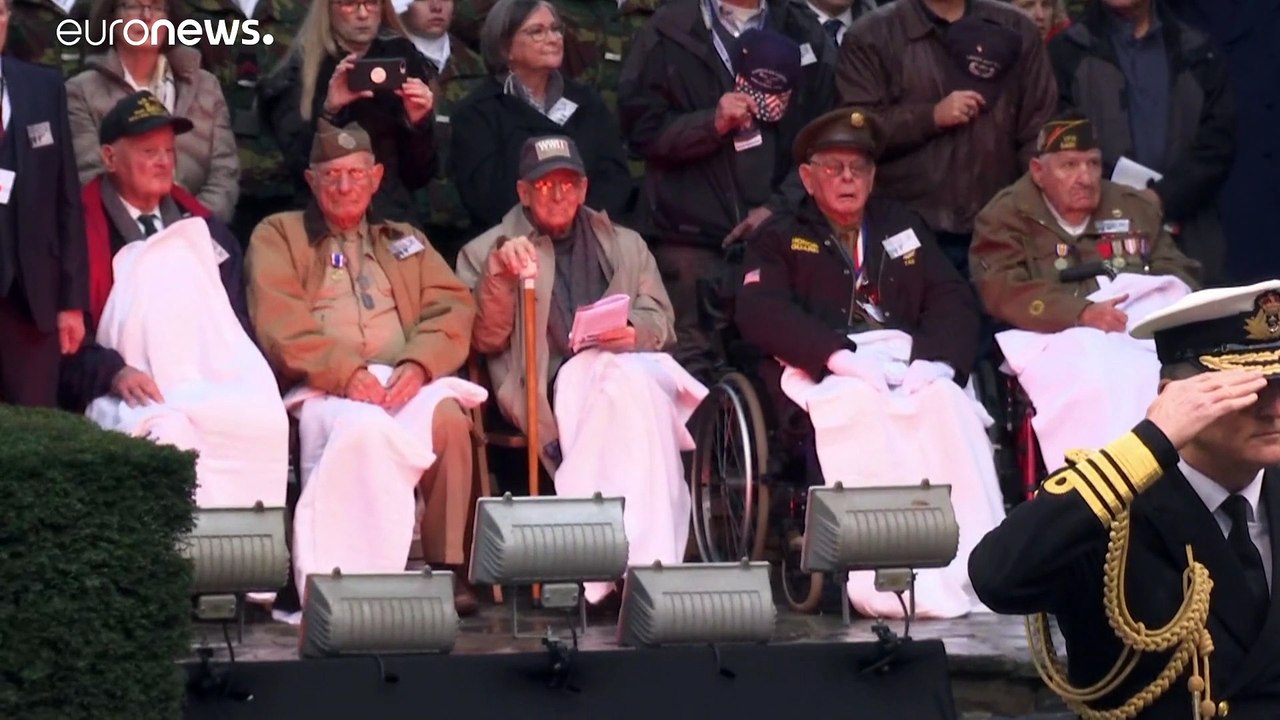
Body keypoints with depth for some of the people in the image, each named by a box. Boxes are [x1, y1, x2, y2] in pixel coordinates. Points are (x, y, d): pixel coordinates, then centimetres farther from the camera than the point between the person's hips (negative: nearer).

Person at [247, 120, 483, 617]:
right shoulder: (278, 236, 18)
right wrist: (347, 372, -16)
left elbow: (454, 308, 12)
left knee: (446, 413, -32)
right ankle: (352, 578, -36)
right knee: (363, 426, -37)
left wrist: (418, 365, -10)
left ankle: (447, 566, -25)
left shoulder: (406, 242, 29)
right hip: (322, 390, -3)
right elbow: (281, 325, 0)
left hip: (406, 385, 3)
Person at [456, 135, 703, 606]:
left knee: (628, 382, -37)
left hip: (631, 362, 3)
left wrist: (633, 333, -6)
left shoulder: (626, 246, 29)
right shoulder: (487, 252, 21)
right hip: (553, 384, -2)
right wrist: (499, 275, -8)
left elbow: (660, 323, 18)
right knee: (622, 378, -37)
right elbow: (485, 340, 8)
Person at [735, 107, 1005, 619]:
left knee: (949, 405, -32)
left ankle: (976, 570, -42)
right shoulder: (778, 238, 19)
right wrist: (839, 354, -17)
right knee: (865, 411, -37)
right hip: (824, 378, -2)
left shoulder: (902, 227, 28)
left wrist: (934, 361, -9)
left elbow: (952, 300, 14)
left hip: (910, 370, 2)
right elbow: (759, 312, 0)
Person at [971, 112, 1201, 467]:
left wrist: (1172, 303, -4)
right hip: (1061, 340, -4)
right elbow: (1003, 291, -2)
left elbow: (1180, 273, 23)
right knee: (1098, 381, -41)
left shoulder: (1134, 208, 28)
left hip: (1151, 331, 4)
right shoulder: (1006, 217, 14)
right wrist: (1082, 313, -17)